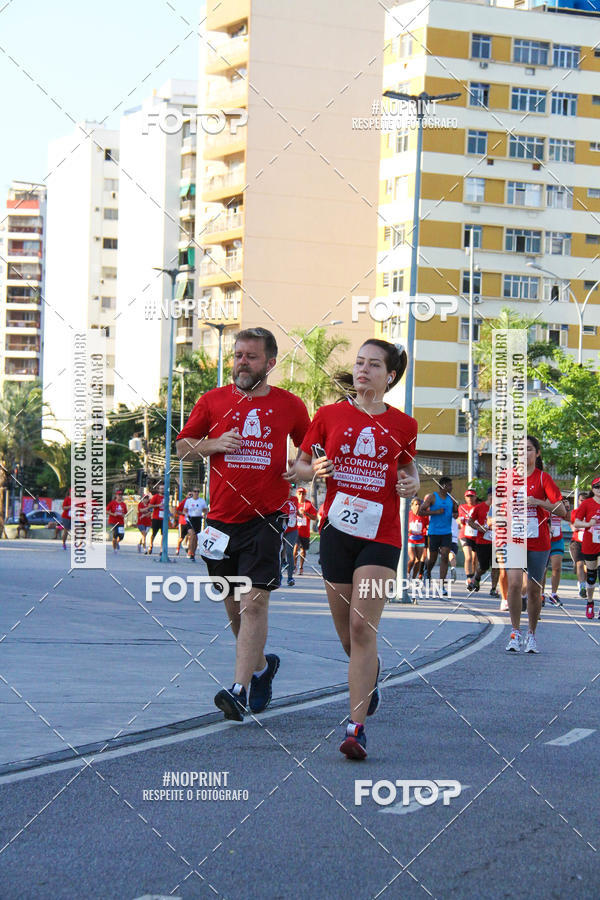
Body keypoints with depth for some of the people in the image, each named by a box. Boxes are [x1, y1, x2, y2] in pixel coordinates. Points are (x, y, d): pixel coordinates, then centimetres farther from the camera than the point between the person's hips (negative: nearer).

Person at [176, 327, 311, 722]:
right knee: (233, 604, 13)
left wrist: (302, 468, -5)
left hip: (266, 518, -3)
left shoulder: (290, 405, 4)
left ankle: (240, 690, -15)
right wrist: (214, 444, -6)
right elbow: (183, 447, 14)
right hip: (222, 518, 3)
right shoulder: (213, 401, 7)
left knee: (255, 601, -13)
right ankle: (261, 665, 37)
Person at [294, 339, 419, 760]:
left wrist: (411, 484, -2)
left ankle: (356, 726, -15)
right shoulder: (329, 415, 5)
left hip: (381, 534, -2)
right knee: (347, 631, 10)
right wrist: (313, 470, -11)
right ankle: (371, 673, 45)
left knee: (363, 627, -14)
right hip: (338, 530, 2)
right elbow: (301, 464, 12)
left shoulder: (403, 424, 4)